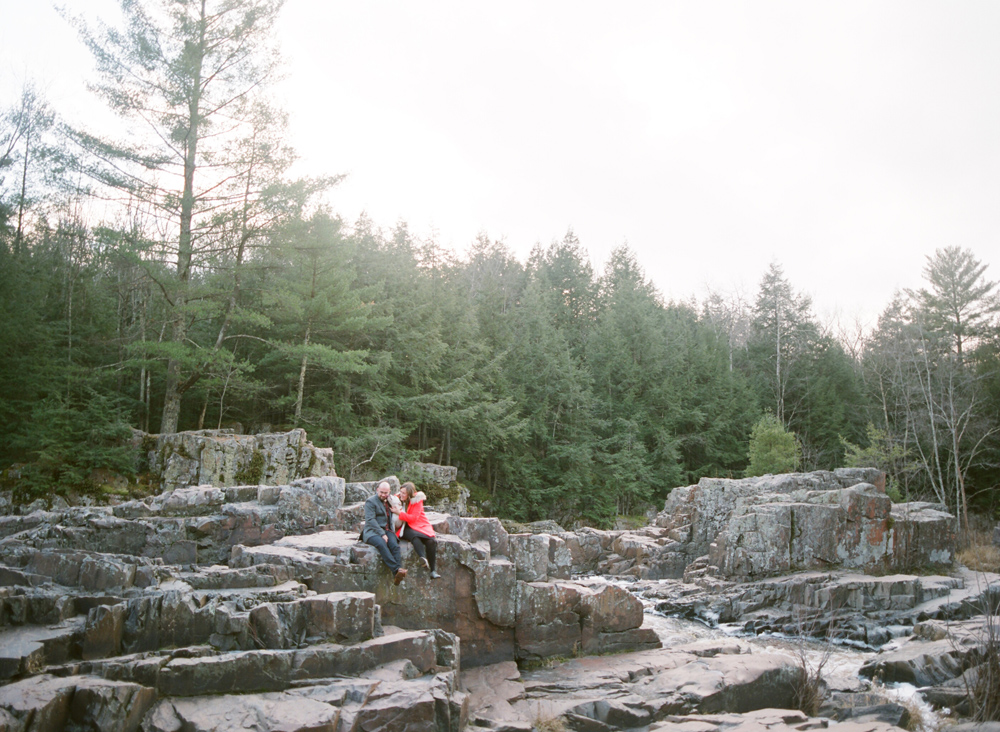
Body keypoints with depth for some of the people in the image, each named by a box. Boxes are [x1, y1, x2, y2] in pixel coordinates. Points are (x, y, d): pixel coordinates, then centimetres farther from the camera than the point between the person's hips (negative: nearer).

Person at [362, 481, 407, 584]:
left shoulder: (390, 501, 22)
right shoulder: (370, 501, 2)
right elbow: (370, 520, -10)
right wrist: (382, 534, -18)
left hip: (387, 530, 5)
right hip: (372, 532, -5)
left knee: (395, 545, -28)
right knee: (381, 544, -37)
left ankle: (396, 576, -40)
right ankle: (396, 570, -48)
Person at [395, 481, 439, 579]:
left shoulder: (417, 500, -3)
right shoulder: (398, 499, 7)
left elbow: (413, 518, -11)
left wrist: (399, 512, -18)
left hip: (420, 526, 0)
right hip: (406, 528, 1)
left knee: (431, 541, -27)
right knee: (414, 536, -36)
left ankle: (433, 570, -26)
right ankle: (423, 557, -58)